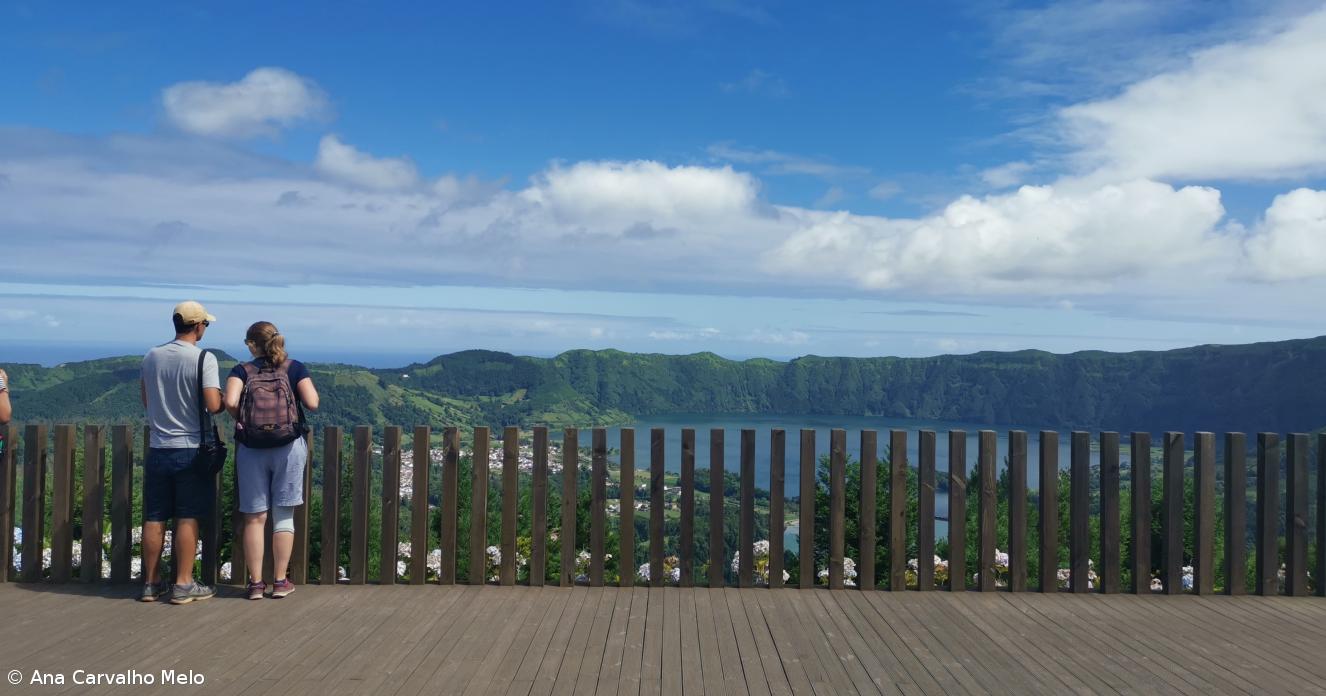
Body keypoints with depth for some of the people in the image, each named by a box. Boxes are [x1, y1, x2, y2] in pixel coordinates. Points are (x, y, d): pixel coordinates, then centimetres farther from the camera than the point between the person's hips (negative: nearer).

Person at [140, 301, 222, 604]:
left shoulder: (151, 357, 4)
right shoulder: (204, 359, -13)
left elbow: (146, 400, 16)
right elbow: (213, 405, -19)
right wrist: (226, 402, 2)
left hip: (158, 448, 5)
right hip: (191, 449, -5)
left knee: (154, 519, 10)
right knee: (187, 519, 3)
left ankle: (151, 583, 18)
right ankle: (183, 585, 8)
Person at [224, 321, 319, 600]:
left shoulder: (242, 371, 1)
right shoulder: (295, 368, 1)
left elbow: (230, 402, -16)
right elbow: (312, 403, -9)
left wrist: (240, 418, 4)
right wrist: (308, 388, 11)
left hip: (251, 449, 0)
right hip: (289, 447, 0)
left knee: (255, 517, 8)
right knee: (283, 516, 8)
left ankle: (256, 583, 11)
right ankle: (280, 582, 13)